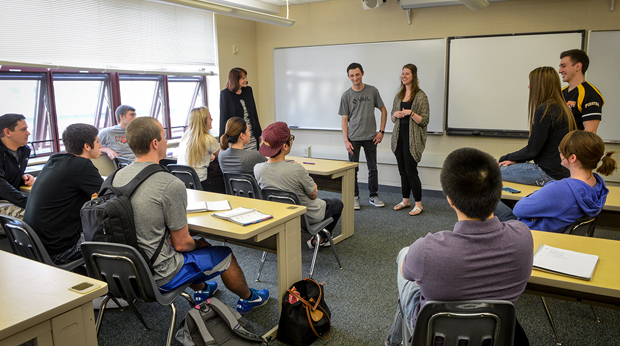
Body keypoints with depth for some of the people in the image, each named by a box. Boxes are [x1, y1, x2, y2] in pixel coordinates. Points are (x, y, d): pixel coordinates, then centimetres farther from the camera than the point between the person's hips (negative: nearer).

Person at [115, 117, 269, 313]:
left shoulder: (118, 176, -3)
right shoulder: (171, 185, -27)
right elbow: (181, 244, -18)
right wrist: (199, 244, 5)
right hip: (159, 277, -8)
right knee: (225, 255, 13)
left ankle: (201, 289, 54)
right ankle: (248, 298, 39)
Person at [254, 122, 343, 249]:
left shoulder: (257, 169, -19)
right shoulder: (296, 170, -36)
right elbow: (313, 195, -18)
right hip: (308, 216, -6)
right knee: (337, 204, 26)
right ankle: (321, 238, 22)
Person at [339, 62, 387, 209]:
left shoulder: (372, 91, 2)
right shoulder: (346, 95, 0)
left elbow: (383, 110, 9)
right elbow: (345, 119, -1)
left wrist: (381, 131, 1)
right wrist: (346, 141, -8)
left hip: (370, 137, 1)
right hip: (353, 138, -1)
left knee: (373, 168, 9)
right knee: (353, 169, 3)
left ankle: (374, 196, 22)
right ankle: (355, 197, 16)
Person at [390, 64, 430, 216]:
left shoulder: (420, 96, -6)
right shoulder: (399, 96, 13)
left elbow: (424, 121, -9)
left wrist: (410, 113, -20)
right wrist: (395, 114, -2)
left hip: (412, 139, -6)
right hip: (399, 137, 6)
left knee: (411, 171, -6)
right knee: (403, 170, 10)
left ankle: (418, 204, 5)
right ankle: (405, 200, 22)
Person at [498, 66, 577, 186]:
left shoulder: (544, 111, -17)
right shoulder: (562, 108, 12)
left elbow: (532, 150, -15)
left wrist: (506, 158, 0)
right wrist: (515, 160, 10)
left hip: (549, 174, -9)